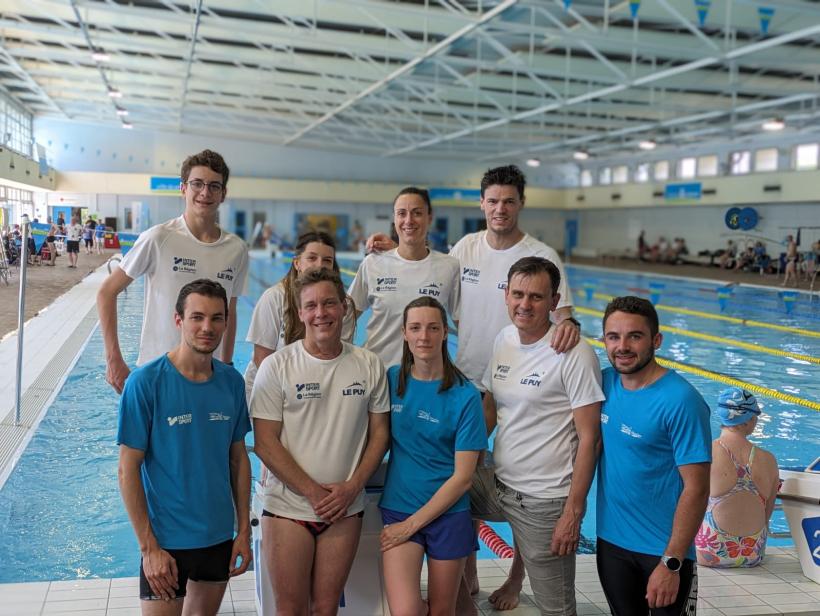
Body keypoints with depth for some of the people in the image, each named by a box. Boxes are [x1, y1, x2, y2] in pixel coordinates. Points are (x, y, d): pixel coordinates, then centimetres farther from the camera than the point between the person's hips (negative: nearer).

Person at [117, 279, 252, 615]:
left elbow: (239, 457, 6)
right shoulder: (145, 382, -15)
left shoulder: (232, 382, -2)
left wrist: (244, 530, 4)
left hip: (220, 537, 5)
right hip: (166, 541, -4)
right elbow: (128, 470, -13)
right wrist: (149, 547, -14)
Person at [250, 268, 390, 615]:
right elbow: (264, 443, -8)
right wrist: (312, 491, -12)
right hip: (288, 506, -2)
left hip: (346, 509, 2)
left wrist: (352, 487, -7)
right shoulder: (277, 366, -7)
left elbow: (379, 433, 6)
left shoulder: (369, 365, 2)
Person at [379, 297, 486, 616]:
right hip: (397, 509, 1)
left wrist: (412, 524, -11)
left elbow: (462, 477, -10)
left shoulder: (465, 395, -10)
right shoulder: (391, 379, -2)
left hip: (448, 514, -1)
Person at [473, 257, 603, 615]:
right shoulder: (503, 341, 5)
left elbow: (589, 438, -15)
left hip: (545, 501, -6)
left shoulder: (574, 354, -14)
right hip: (498, 485, 7)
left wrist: (574, 513, -16)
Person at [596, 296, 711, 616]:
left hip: (663, 550, -5)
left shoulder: (680, 401, -20)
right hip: (610, 541, 6)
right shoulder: (604, 382, -3)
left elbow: (696, 489, -20)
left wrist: (672, 563, -21)